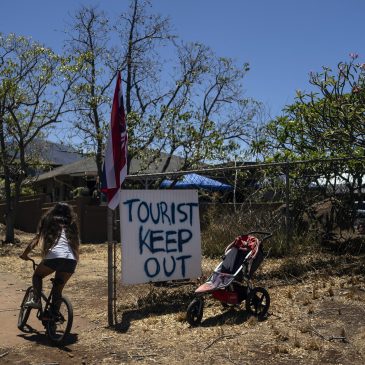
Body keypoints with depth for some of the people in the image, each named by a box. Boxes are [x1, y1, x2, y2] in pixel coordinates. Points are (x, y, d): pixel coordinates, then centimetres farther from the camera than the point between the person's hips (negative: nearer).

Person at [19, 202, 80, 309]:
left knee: (37, 276, 23)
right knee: (58, 289, 19)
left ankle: (36, 300, 6)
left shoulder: (49, 221, 22)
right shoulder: (71, 225, 29)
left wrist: (24, 254, 31)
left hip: (55, 256, -3)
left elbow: (35, 240, 21)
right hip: (71, 260, 3)